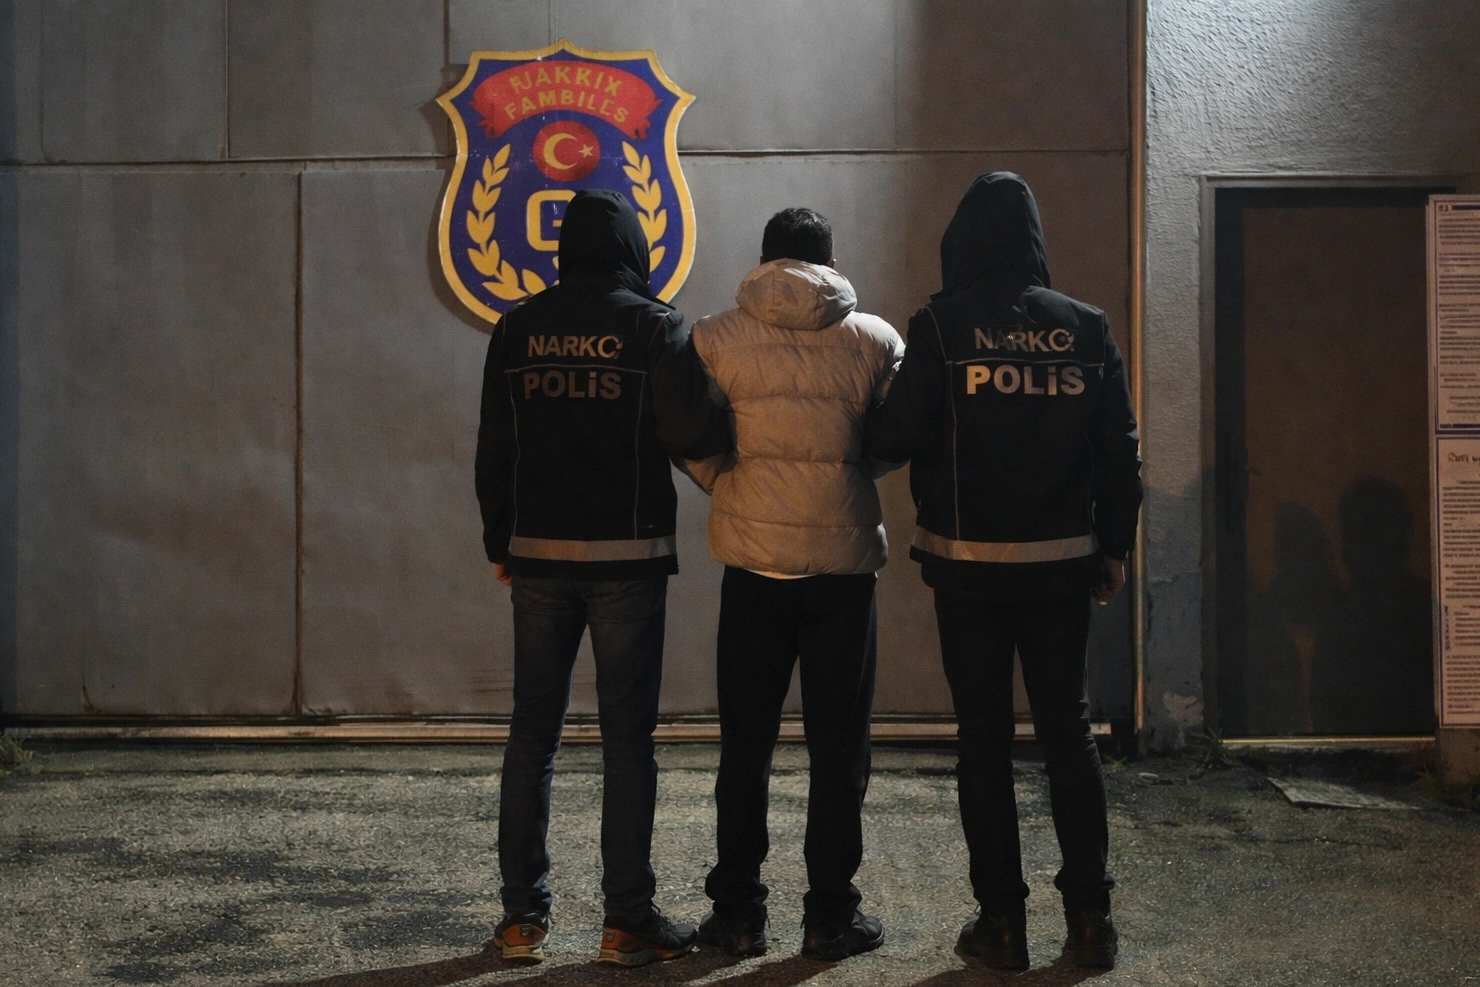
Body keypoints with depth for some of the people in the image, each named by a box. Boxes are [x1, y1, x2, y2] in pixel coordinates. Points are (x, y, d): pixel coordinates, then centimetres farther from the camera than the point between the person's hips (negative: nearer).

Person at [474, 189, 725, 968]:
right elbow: (692, 432, -14)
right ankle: (627, 921, 5)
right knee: (627, 738, 2)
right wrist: (725, 426, 8)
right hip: (627, 556, -3)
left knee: (532, 735, 9)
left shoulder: (517, 329, 6)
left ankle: (522, 917, 12)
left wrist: (500, 543, 16)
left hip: (538, 554, 3)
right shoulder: (653, 326, -6)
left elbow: (493, 449, 8)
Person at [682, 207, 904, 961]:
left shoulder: (716, 339, -1)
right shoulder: (875, 339, -1)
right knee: (838, 745, 8)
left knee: (745, 744, 10)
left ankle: (737, 912, 15)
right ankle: (831, 915, 12)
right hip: (845, 559, 0)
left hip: (753, 559, 1)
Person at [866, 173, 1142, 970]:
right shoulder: (1085, 327, 3)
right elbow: (1119, 448, 3)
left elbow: (899, 436, -14)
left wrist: (870, 429, 8)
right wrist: (1112, 544, 12)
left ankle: (1002, 919, 9)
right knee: (1068, 731, 11)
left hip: (969, 562, -2)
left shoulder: (942, 325, -7)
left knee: (984, 739, 5)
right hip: (1061, 561, 3)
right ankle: (1089, 913, 13)